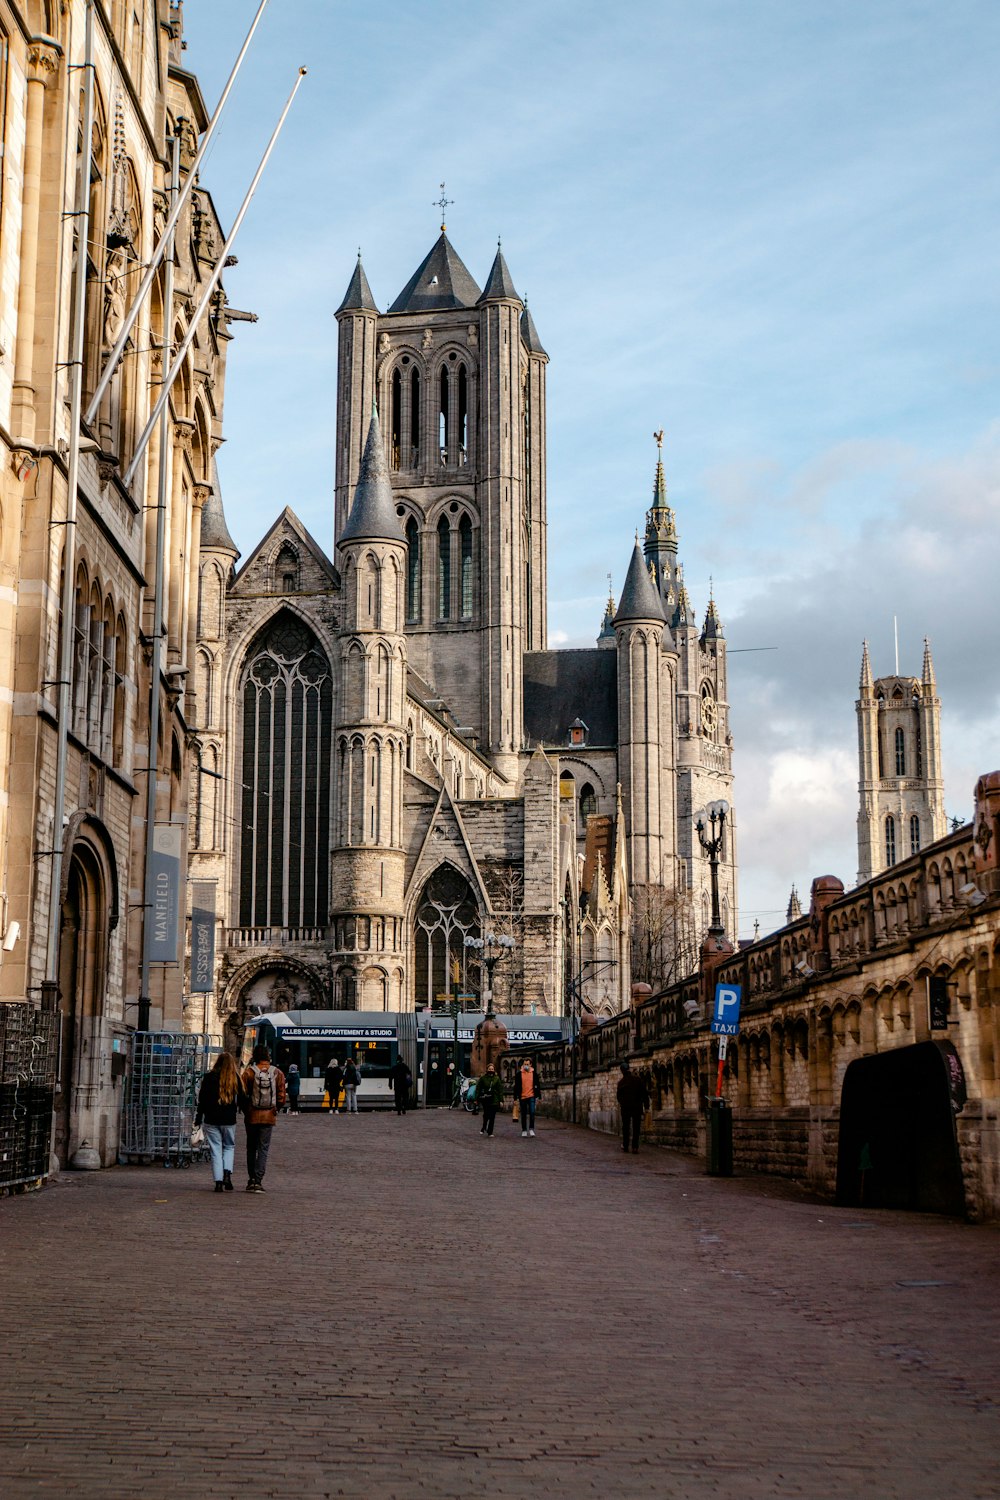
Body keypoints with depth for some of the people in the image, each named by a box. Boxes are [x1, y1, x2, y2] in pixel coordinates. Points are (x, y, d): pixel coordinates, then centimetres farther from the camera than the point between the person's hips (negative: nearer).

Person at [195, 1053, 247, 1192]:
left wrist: (199, 1118, 6)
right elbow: (242, 1101, 2)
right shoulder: (236, 1079, 0)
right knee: (229, 1147, 17)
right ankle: (227, 1173, -4)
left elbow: (202, 1100, -1)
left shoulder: (209, 1078, -3)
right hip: (229, 1120, 1)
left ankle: (218, 1182, -1)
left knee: (216, 1150, 4)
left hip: (211, 1120, -1)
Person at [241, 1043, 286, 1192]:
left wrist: (246, 1109, 10)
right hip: (269, 1116, 0)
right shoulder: (278, 1073, -4)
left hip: (252, 1116, 0)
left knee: (251, 1148, 14)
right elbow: (282, 1097, -3)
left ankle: (251, 1179, 12)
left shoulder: (249, 1072, -7)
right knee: (263, 1149, 4)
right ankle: (258, 1181, -5)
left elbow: (243, 1095, -7)